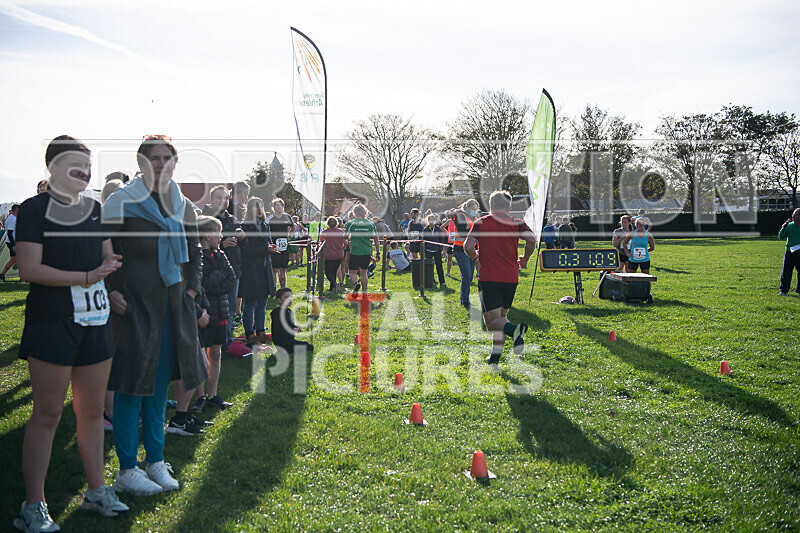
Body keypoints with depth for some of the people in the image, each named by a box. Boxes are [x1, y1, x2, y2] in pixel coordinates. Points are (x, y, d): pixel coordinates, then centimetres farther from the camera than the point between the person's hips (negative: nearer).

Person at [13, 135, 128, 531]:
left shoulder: (94, 209, 14)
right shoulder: (35, 209, -5)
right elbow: (29, 269, -13)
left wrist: (110, 266, -2)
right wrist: (87, 277, -16)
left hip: (95, 320, 6)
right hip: (51, 321, -6)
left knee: (92, 410, 12)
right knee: (47, 414, -2)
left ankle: (96, 490, 24)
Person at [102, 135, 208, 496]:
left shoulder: (182, 207, 11)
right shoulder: (122, 203, -6)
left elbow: (194, 254, 21)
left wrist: (191, 290, 10)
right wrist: (111, 293, -14)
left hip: (173, 310, 6)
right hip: (132, 309, -5)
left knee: (159, 386, 12)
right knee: (131, 387, -1)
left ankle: (156, 462, 23)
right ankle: (127, 470, 10)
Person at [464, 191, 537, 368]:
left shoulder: (481, 223, 2)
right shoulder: (517, 223, 5)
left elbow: (468, 246, -8)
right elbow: (531, 240, -12)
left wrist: (476, 257, 13)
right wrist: (524, 260, 5)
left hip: (488, 278, -3)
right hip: (511, 278, 3)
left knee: (492, 320, -6)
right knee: (500, 316, 19)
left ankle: (515, 329, -37)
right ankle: (495, 358, 21)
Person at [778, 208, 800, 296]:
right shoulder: (789, 226, 3)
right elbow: (781, 237, 2)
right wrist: (783, 228, -14)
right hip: (789, 252, 0)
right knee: (786, 272, 0)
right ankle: (784, 290, 7)